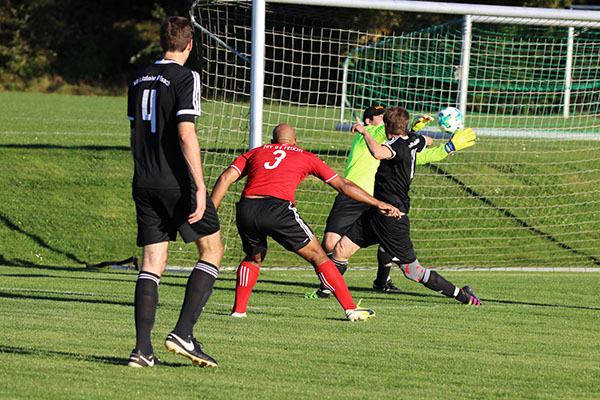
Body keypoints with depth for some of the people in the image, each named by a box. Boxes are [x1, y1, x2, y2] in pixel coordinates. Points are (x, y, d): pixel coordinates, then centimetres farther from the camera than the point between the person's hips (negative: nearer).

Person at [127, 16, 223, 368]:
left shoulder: (139, 79, 13)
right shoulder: (186, 78, -9)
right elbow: (186, 134, -17)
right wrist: (200, 187, -18)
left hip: (144, 184, 6)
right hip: (178, 183, -6)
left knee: (153, 263, 7)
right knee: (213, 250, 7)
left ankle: (143, 349, -5)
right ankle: (184, 333, -5)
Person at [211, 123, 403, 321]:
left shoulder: (254, 153, 27)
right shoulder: (305, 157, 23)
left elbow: (225, 178, 14)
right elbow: (343, 185, 25)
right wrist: (377, 203, 30)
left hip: (245, 208, 3)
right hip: (278, 208, -3)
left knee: (253, 259, 30)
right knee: (318, 257, 9)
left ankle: (238, 310, 21)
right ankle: (351, 309, 5)